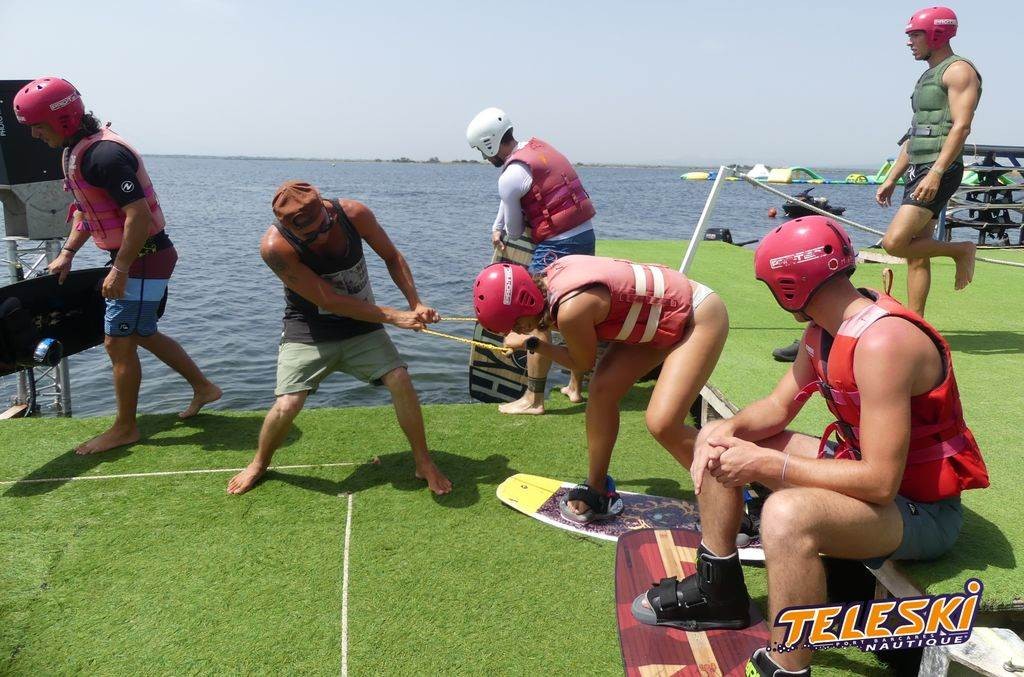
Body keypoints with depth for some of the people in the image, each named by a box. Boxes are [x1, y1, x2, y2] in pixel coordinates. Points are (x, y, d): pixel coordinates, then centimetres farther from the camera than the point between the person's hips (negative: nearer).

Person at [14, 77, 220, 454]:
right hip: (137, 257, 10)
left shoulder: (103, 154, -22)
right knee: (142, 334, 19)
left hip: (144, 257, -10)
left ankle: (124, 429, 12)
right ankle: (203, 387, 29)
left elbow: (139, 215, -28)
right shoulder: (76, 151, 10)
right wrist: (67, 253, 15)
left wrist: (119, 270, -24)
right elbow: (85, 209, 21)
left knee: (118, 343, -2)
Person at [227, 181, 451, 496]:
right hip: (309, 329, -2)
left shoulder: (354, 213, -19)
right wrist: (394, 317, -26)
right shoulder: (275, 246, -27)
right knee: (287, 404, -15)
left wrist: (416, 304, -13)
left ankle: (423, 462, 5)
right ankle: (259, 463, 18)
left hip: (362, 322, 3)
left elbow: (392, 256, -2)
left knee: (400, 380, -15)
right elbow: (331, 301, -26)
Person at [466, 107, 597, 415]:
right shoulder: (538, 146, 11)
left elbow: (515, 229, -2)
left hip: (557, 246, -9)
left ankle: (533, 399, 4)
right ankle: (576, 386, 28)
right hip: (586, 235, 9)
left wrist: (507, 238, 19)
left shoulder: (510, 176, -14)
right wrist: (496, 228, 21)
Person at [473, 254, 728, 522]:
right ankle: (596, 491, 14)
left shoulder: (571, 309, -32)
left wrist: (530, 343, -1)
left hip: (701, 316, -9)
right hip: (659, 313, 9)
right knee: (602, 390, 0)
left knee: (662, 424, -18)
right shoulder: (551, 273, -9)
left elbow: (583, 363, -10)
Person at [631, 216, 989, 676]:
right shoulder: (823, 329, 0)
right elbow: (779, 407, 7)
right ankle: (718, 591, 21)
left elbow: (881, 482, -31)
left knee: (788, 515, -39)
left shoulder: (881, 342, -30)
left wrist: (766, 464, -29)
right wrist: (729, 429, -15)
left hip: (922, 508, -9)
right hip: (860, 462, 9)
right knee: (721, 447, 7)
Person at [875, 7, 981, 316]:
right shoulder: (928, 78, 24)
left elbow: (961, 126, -18)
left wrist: (935, 173, -28)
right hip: (918, 171, 10)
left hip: (939, 171, -9)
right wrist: (890, 179, 20)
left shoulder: (958, 70, -5)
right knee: (916, 254, 7)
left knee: (895, 241, -20)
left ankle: (961, 251, 1)